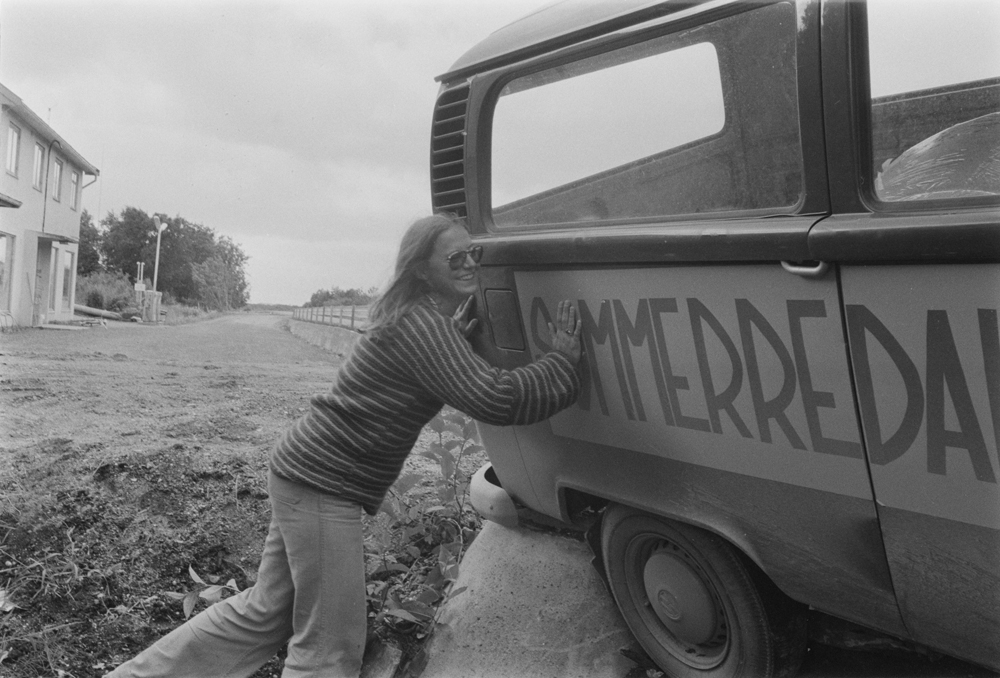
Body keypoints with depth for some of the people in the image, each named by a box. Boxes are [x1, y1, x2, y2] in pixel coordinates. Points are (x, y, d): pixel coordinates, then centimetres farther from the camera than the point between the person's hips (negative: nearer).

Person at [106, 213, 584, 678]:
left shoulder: (426, 318, 11)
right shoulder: (421, 325, -19)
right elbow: (494, 400, -26)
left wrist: (454, 340, 8)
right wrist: (563, 361, -14)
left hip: (302, 468, 10)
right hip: (321, 487, -10)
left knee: (263, 614, 22)